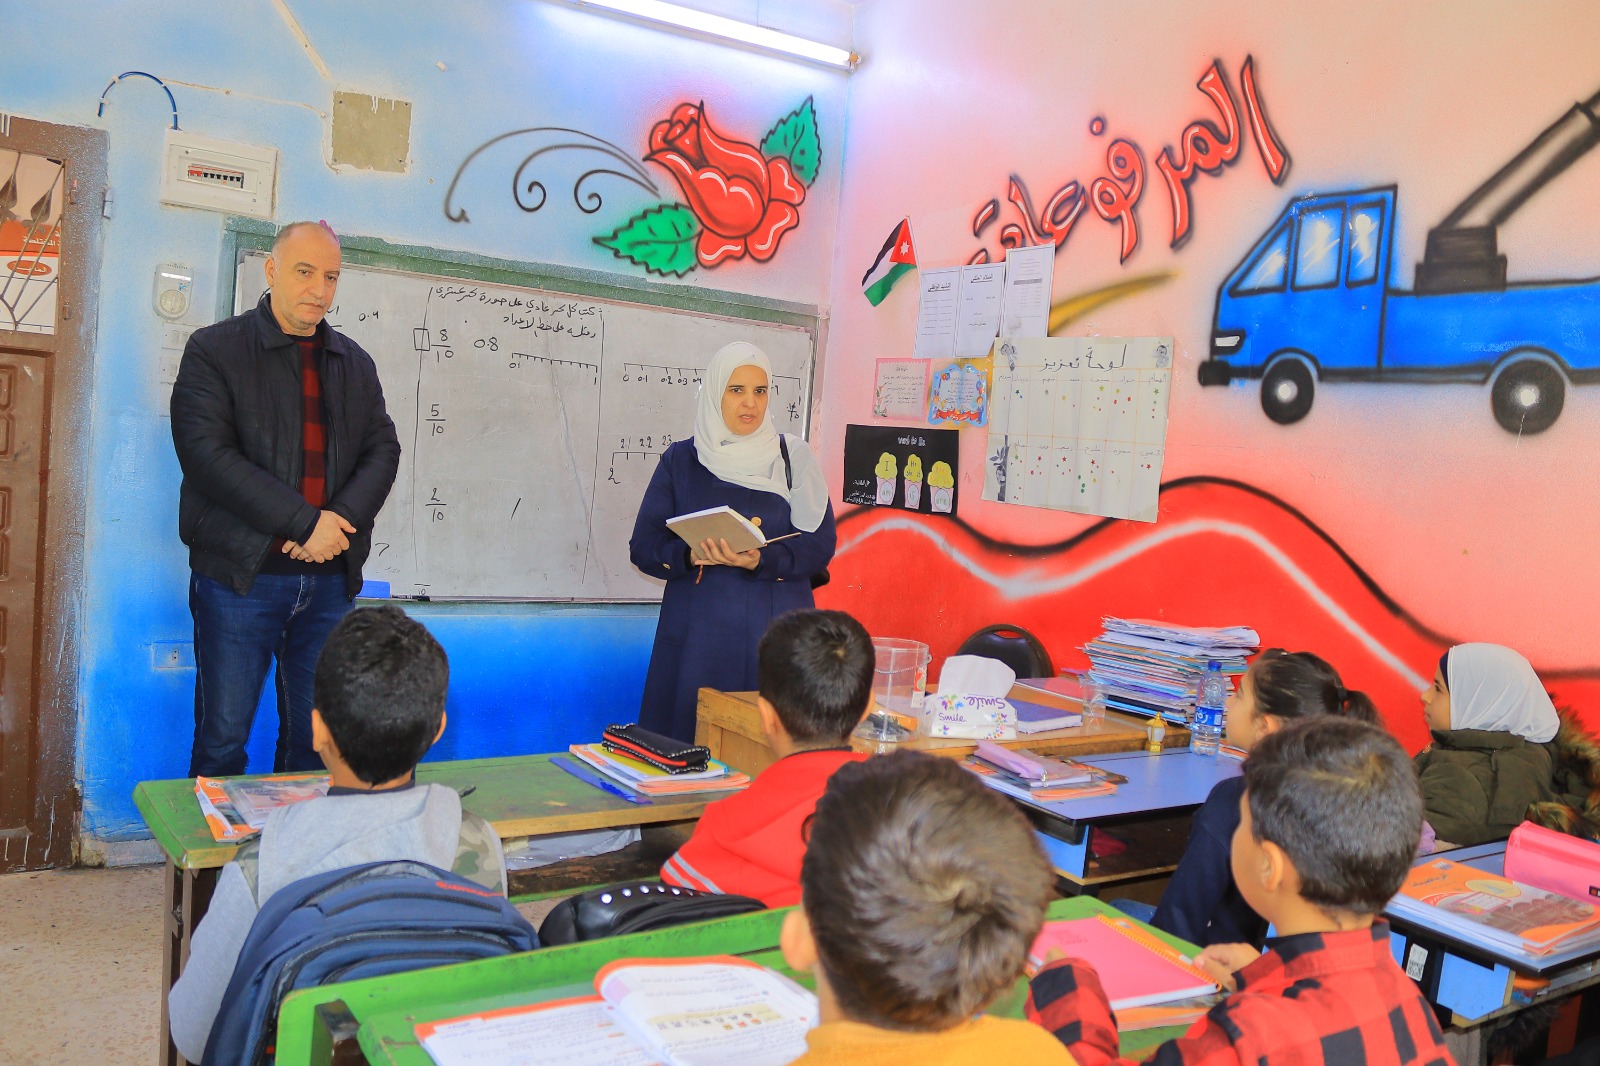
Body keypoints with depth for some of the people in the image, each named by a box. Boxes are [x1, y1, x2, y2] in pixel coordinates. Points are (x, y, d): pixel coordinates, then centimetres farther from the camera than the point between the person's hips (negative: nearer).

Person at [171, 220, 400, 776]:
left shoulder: (355, 363, 15)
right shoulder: (213, 350, -1)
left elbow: (382, 448, 9)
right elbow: (207, 453, -12)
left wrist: (343, 520, -11)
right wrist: (305, 522, -17)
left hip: (329, 579, 4)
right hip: (240, 574, -4)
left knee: (315, 739, 9)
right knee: (223, 738, 2)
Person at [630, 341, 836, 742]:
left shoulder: (794, 458, 6)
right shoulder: (680, 461, 7)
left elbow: (820, 545, -2)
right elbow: (644, 545, 3)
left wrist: (760, 561, -19)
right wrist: (692, 555, -17)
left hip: (776, 635, 0)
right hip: (698, 637, 0)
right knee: (693, 747, -1)